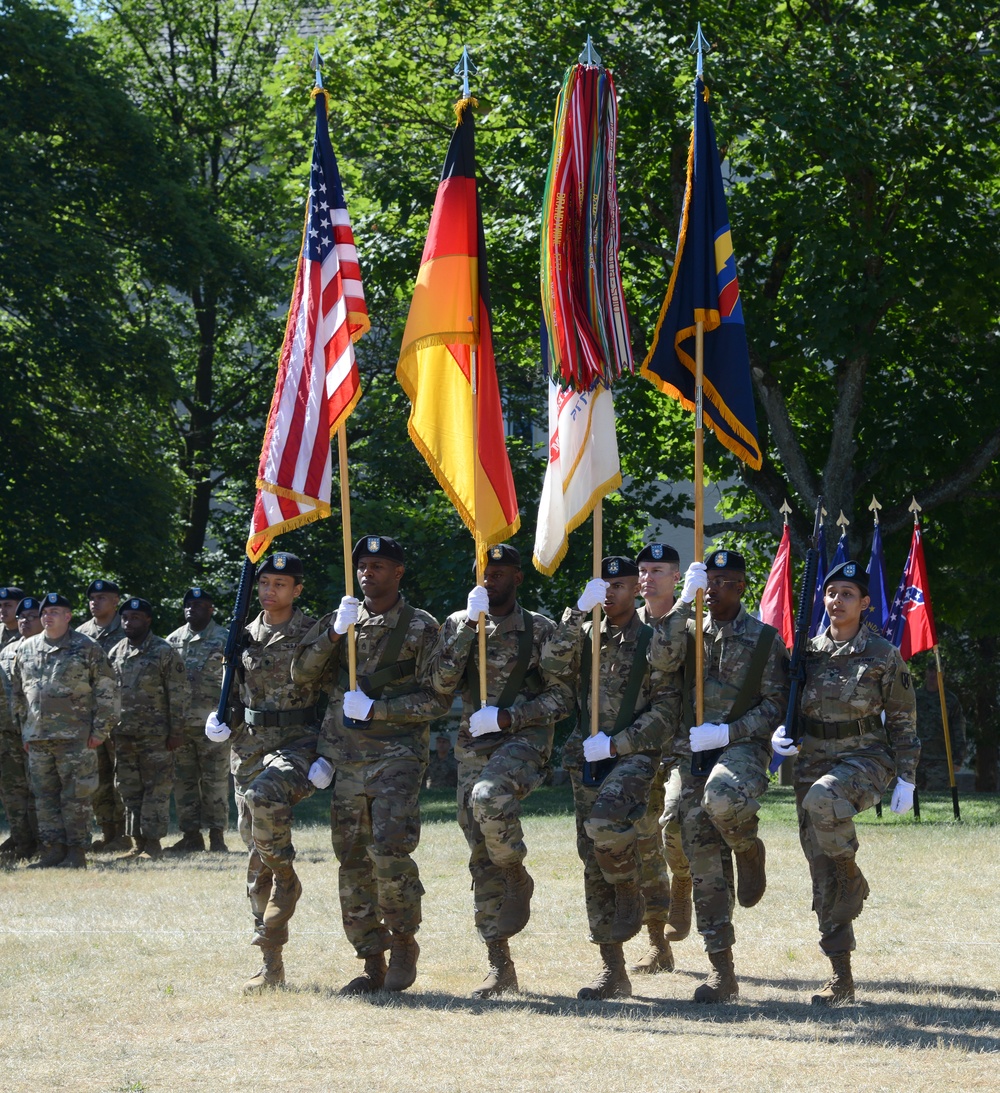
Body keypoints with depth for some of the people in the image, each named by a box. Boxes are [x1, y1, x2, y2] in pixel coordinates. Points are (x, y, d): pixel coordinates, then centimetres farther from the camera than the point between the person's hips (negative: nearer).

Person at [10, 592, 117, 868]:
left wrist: (99, 730, -7)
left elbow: (106, 691, -2)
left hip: (75, 738, -5)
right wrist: (23, 729, 15)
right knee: (45, 797, 6)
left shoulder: (87, 649, -1)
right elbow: (17, 692, 20)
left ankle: (77, 853, 1)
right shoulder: (27, 649, 12)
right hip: (37, 739, 5)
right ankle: (53, 850, 11)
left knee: (76, 798, -3)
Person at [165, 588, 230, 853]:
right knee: (184, 780, 7)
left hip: (211, 721, -5)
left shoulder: (223, 639, 0)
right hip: (179, 722, 5)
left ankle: (217, 835, 2)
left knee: (214, 780, -3)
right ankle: (191, 835, 13)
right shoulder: (173, 640, 14)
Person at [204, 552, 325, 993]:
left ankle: (285, 875, -15)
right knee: (257, 863, 3)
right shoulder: (246, 637, 14)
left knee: (265, 796, -39)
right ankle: (271, 965, 8)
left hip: (296, 742, -5)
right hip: (249, 746, 5)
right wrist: (220, 717, 5)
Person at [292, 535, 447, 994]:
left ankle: (404, 943, 0)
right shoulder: (343, 620, 15)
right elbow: (302, 672, 4)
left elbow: (436, 700, -4)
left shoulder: (422, 628, 2)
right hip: (346, 761, 5)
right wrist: (334, 633, -10)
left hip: (398, 755, -5)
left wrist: (375, 710, -11)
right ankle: (372, 964, 10)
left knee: (390, 849, -19)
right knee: (352, 860, 4)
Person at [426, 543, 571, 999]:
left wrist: (509, 717, -13)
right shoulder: (459, 625, 10)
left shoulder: (539, 629, 1)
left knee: (489, 799, -36)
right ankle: (499, 966, 5)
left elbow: (562, 697, -1)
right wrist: (469, 629, -11)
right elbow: (442, 684, -4)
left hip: (524, 739, -4)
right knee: (482, 859, 0)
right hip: (473, 746, 4)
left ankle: (518, 880, -10)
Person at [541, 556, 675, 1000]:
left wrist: (617, 744, -13)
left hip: (634, 755, -5)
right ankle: (613, 970, 8)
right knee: (594, 867, 3)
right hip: (586, 759, 5)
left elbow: (666, 709, -5)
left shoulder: (652, 641, 1)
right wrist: (579, 611, -15)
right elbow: (553, 663, -8)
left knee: (606, 824, -34)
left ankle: (631, 894, -5)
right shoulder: (585, 637, 12)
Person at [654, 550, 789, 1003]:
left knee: (723, 799, -39)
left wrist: (727, 732, -12)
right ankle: (721, 971, 5)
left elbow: (776, 705, 0)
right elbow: (663, 658, -10)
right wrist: (685, 602, -16)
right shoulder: (690, 630, 12)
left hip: (741, 747, -4)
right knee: (704, 863, 0)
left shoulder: (765, 639, 4)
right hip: (692, 753, 4)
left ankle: (749, 850, -4)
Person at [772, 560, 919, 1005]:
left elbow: (902, 722, 2)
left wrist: (905, 779, -4)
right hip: (813, 763, 4)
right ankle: (840, 977, 8)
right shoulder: (807, 652, 8)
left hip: (865, 759, -4)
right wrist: (780, 733, -5)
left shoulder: (883, 656, -1)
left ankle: (853, 878, -13)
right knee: (822, 876, 1)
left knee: (822, 800, -39)